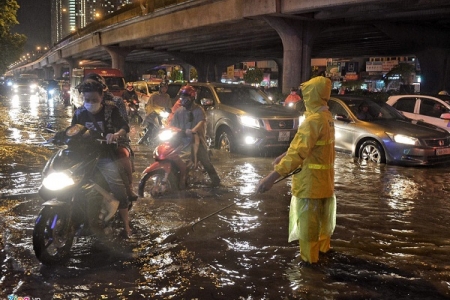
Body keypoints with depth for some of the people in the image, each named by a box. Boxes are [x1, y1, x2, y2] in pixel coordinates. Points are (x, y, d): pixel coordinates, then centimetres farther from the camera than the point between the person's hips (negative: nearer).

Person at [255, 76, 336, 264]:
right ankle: (323, 248, 43)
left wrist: (272, 177, -35)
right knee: (321, 218, 26)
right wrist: (283, 156, 16)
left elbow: (298, 153, -32)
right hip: (324, 179, 10)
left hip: (310, 181, -10)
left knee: (308, 223, 2)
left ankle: (309, 259, 13)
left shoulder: (314, 120, -25)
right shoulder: (326, 117, 7)